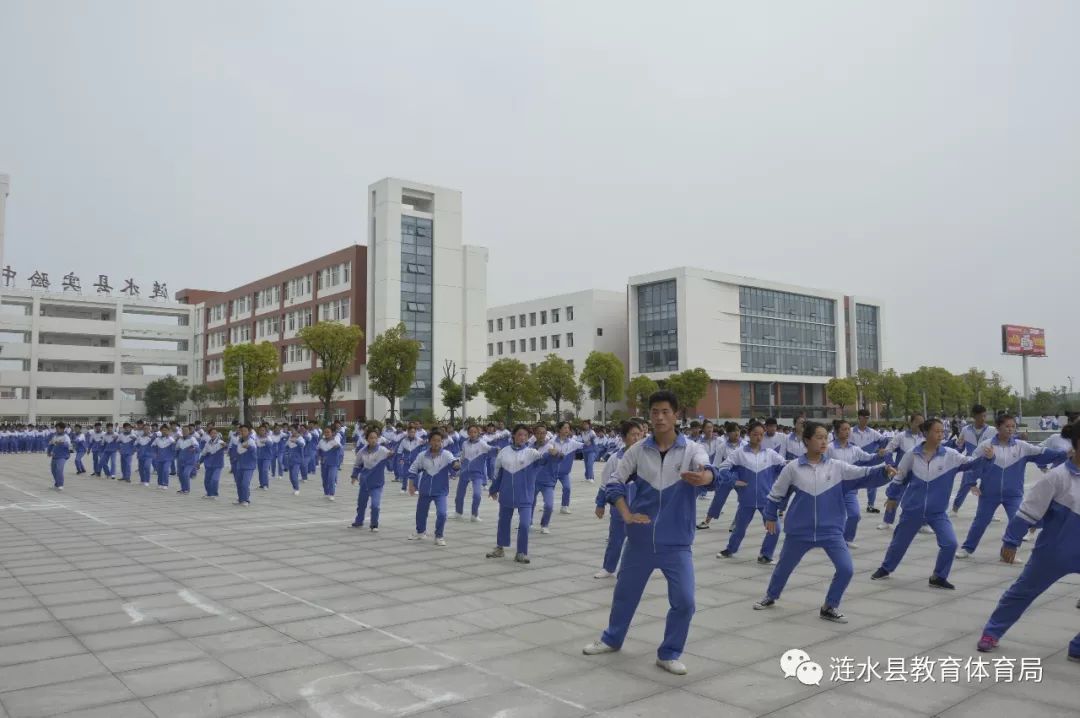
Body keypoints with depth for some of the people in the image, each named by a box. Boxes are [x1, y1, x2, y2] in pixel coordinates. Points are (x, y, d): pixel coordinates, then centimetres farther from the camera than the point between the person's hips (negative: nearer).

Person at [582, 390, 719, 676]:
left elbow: (708, 471, -29)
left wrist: (702, 477, -54)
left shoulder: (692, 450, -9)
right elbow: (614, 482, -3)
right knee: (625, 593, 18)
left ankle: (669, 654, 19)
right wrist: (626, 514, -18)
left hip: (677, 543, -2)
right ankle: (612, 639, 43)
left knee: (684, 601, -5)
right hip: (640, 540, 2)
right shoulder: (637, 450, -3)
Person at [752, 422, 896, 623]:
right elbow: (777, 493, 3)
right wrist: (770, 517, 11)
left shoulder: (837, 467, -5)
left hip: (831, 531, 1)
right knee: (784, 566, 16)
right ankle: (771, 597, 43)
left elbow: (863, 475, -13)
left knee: (846, 568, -11)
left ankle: (829, 608, 11)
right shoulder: (793, 468, -9)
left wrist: (884, 471, -31)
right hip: (799, 530, -1)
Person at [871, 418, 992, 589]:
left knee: (950, 543, -14)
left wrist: (986, 457, -40)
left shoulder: (950, 455, -10)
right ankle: (885, 569, 40)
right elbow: (900, 476, 2)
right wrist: (892, 496, 12)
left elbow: (969, 463, -20)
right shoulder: (912, 455, -10)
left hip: (937, 512, 0)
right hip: (912, 510, 0)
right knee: (899, 542, 14)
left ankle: (938, 578, 8)